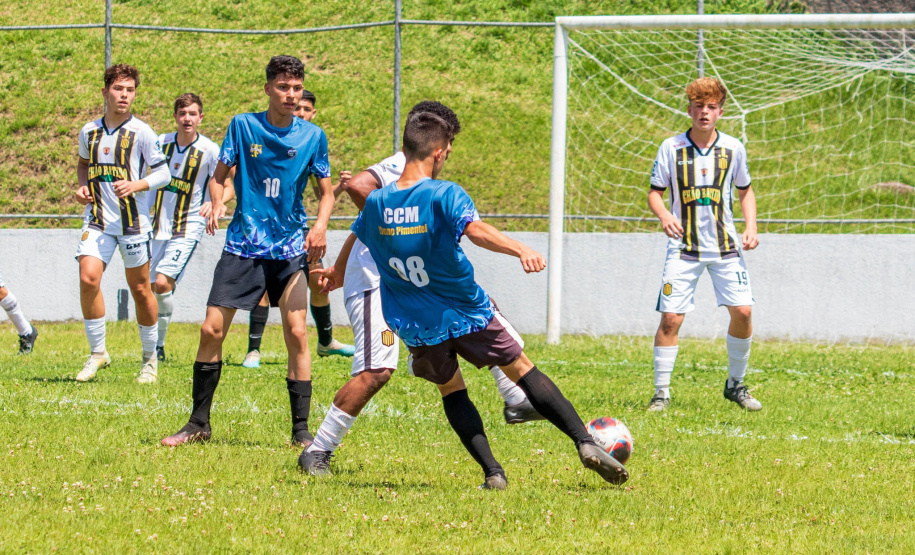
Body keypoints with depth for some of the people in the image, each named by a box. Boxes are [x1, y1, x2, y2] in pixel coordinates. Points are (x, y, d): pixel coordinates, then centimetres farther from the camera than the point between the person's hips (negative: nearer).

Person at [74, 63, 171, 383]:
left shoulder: (141, 133, -5)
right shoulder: (89, 132, 7)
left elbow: (163, 173, -4)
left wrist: (135, 185, -21)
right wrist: (82, 186, 6)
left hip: (133, 222, -3)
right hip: (97, 221, 3)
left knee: (140, 290, 4)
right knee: (88, 279, -16)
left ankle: (150, 357, 21)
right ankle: (97, 353, -3)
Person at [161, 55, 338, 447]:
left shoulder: (312, 136, 1)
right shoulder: (243, 126, 0)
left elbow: (327, 192, 7)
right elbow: (219, 176, 5)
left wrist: (320, 226, -13)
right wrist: (216, 203, -17)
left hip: (289, 250, 0)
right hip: (243, 246, 0)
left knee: (296, 333, -10)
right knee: (211, 330, -3)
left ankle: (301, 431, -2)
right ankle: (198, 424, 11)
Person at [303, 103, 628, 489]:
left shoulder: (375, 203, 0)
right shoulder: (444, 195, -16)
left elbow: (356, 239, 20)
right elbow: (475, 229, -36)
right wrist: (521, 250, -50)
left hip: (417, 326, 3)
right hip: (468, 312, -3)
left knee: (451, 390, 21)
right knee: (522, 370, 9)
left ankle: (492, 473, 8)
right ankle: (585, 443, 2)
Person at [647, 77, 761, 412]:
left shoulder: (733, 148, 3)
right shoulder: (672, 148, -2)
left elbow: (745, 191, 16)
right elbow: (655, 193, 2)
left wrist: (751, 227, 1)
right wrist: (664, 215, -19)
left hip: (725, 246, 2)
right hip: (683, 247, -2)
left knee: (742, 311, -8)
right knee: (670, 318, -9)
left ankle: (735, 385, 12)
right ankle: (661, 392, 3)